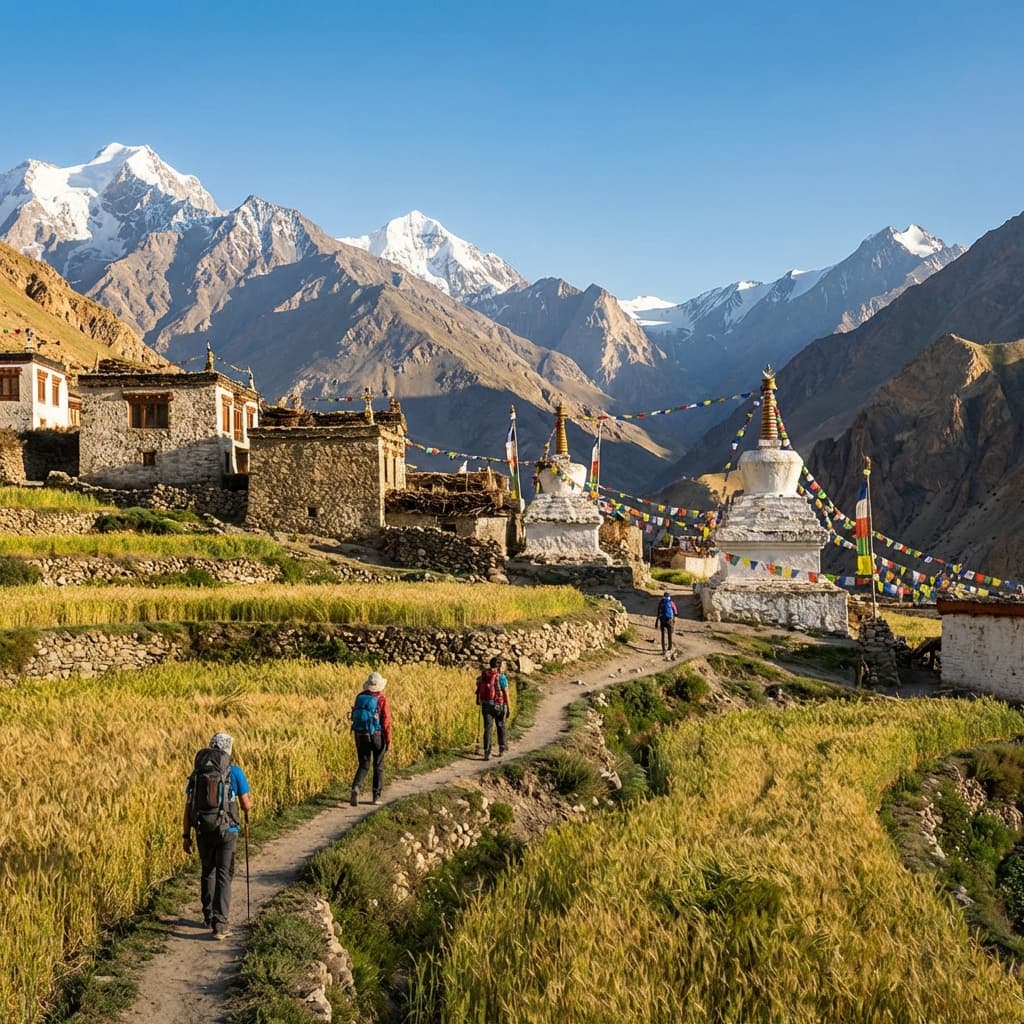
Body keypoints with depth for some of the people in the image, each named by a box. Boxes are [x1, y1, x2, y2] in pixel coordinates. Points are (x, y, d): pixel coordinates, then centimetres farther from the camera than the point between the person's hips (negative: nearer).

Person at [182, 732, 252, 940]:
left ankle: (209, 916, 33)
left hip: (203, 831, 3)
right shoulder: (235, 772, -6)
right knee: (224, 876, 0)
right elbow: (246, 806, -3)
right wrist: (250, 800, 20)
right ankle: (219, 924, -11)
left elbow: (188, 807, 3)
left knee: (207, 872, 21)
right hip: (226, 831, -3)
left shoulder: (197, 773, 3)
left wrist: (186, 835, 9)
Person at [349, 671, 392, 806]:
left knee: (364, 765, 11)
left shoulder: (360, 697, 1)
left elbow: (355, 717, 7)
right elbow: (386, 721, -13)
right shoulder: (381, 699, -12)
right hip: (377, 736, -3)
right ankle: (376, 796, 15)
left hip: (360, 735, 3)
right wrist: (388, 740, -7)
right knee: (378, 767, 13)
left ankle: (355, 788, -14)